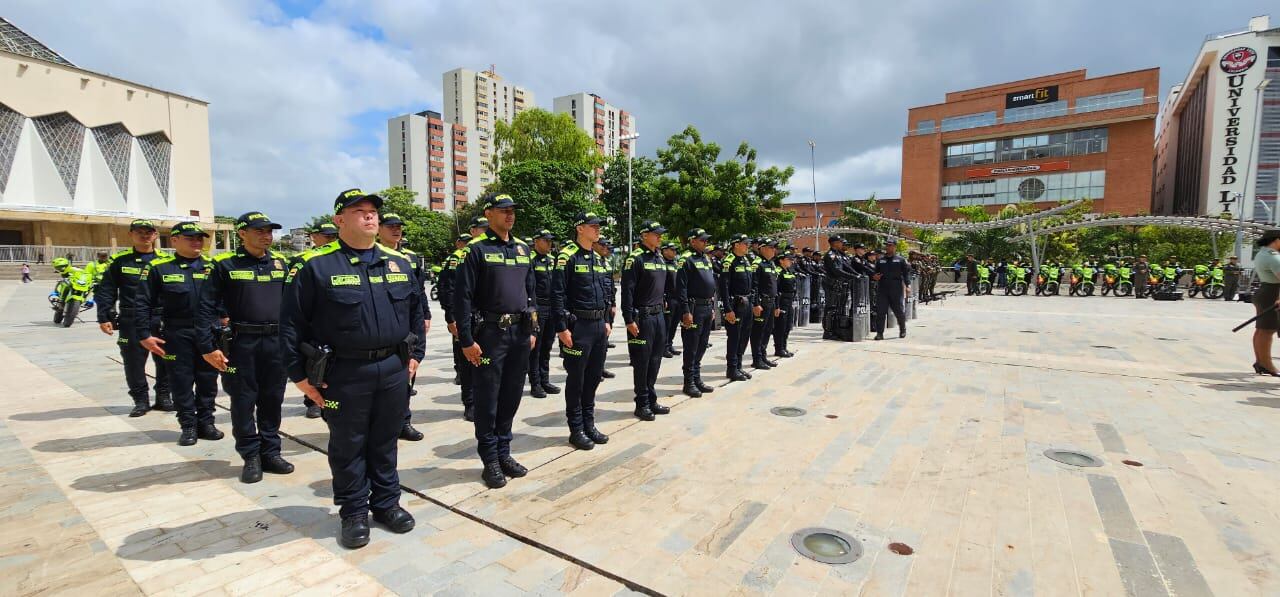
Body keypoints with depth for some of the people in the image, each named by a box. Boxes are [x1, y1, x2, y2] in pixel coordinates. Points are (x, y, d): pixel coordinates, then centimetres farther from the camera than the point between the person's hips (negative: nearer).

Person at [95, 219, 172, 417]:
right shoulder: (120, 260, 3)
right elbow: (106, 291, 4)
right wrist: (104, 317, -3)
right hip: (131, 322, 0)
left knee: (165, 360, 6)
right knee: (134, 363, 5)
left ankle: (163, 396, 20)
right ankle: (140, 400, 18)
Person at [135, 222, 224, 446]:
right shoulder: (158, 267, -1)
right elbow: (143, 303, 0)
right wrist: (144, 335, -5)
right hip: (177, 334, -2)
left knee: (208, 381, 9)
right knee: (182, 382, 6)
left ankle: (206, 422, 22)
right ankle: (188, 426, 18)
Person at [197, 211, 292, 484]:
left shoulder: (279, 263, 7)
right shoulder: (225, 264, -4)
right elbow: (206, 308, -5)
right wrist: (208, 347, -10)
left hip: (276, 341, 3)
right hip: (241, 342, -3)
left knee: (272, 399, 10)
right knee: (244, 401, 6)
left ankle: (270, 452, 22)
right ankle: (251, 457, 19)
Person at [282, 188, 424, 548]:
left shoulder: (399, 262, 7)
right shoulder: (316, 265, -6)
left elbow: (416, 310, 15)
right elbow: (293, 322, -4)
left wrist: (415, 354, 11)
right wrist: (300, 373, -4)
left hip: (393, 369, 4)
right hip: (344, 373, -3)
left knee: (385, 441, 16)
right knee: (348, 446, 11)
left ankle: (386, 503, 32)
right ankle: (354, 513, 28)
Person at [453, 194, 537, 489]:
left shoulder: (522, 248, 12)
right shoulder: (477, 249, -7)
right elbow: (462, 296, -10)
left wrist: (533, 330, 13)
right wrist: (467, 340, -13)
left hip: (519, 333, 6)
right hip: (490, 334, -6)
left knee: (511, 397, 13)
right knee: (487, 400, 4)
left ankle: (504, 453, 28)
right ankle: (490, 461, 18)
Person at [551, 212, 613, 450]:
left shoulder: (599, 258, 15)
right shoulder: (567, 257, -10)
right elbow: (557, 295, -14)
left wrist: (607, 321, 15)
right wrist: (562, 328, -18)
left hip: (599, 325, 8)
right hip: (578, 325, -8)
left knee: (594, 376, 13)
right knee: (576, 379, 3)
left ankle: (589, 425, 26)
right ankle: (576, 430, 14)